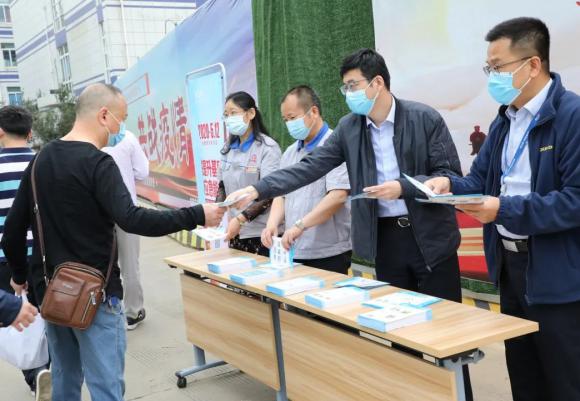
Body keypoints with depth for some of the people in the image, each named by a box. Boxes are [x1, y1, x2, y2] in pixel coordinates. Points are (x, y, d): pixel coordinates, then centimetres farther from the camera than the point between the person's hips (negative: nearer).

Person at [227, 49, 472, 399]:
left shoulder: (426, 118, -8)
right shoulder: (348, 128, 3)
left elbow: (451, 175, -8)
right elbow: (308, 169, -2)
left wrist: (403, 187, -22)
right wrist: (256, 191, -12)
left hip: (430, 235, -3)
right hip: (385, 238, 3)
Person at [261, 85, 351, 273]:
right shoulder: (290, 153, 15)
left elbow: (338, 196, -19)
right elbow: (281, 196, 14)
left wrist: (300, 225, -25)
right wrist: (272, 224, -6)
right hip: (293, 252, 6)